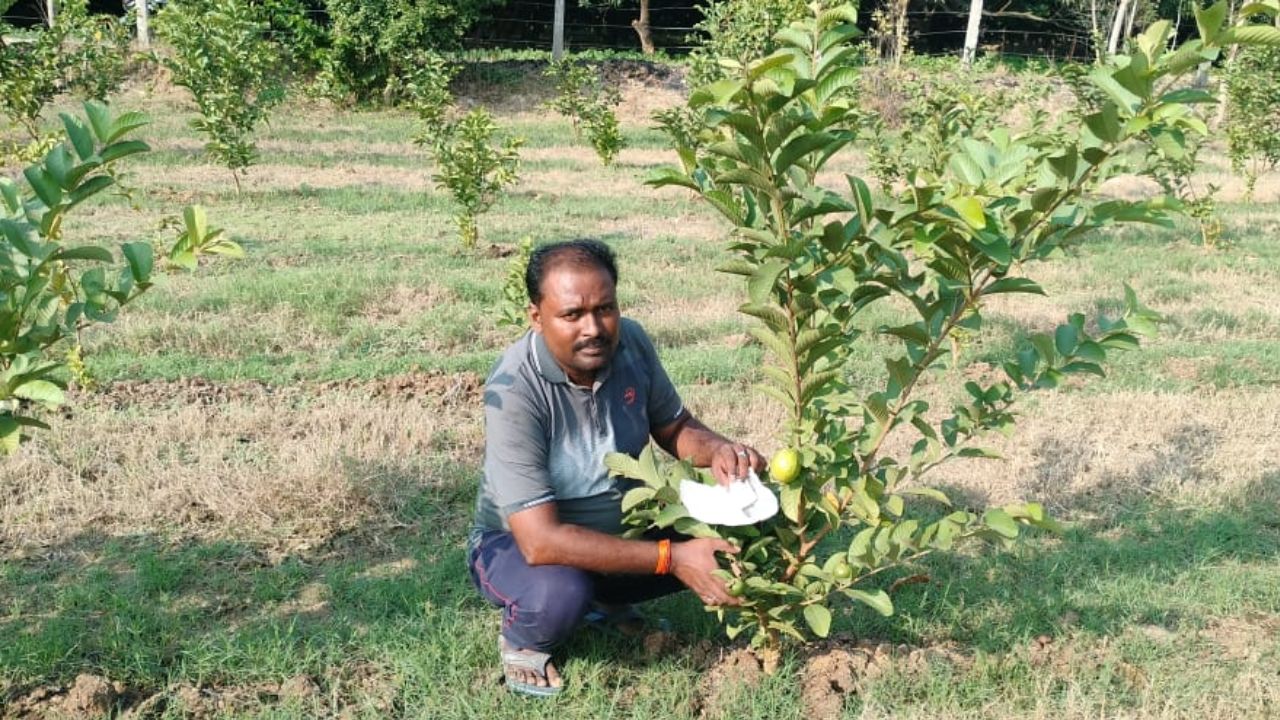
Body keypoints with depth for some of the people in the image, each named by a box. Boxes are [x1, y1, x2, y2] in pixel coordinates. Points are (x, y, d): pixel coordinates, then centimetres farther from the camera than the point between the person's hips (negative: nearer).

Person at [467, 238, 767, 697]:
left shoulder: (629, 343, -16)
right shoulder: (514, 391, -33)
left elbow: (674, 427, 2)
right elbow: (542, 541, -35)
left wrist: (717, 450, -22)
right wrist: (671, 558, -37)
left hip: (618, 527, 6)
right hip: (518, 544, -5)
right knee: (557, 593, -37)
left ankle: (605, 598, 14)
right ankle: (521, 641, 1)